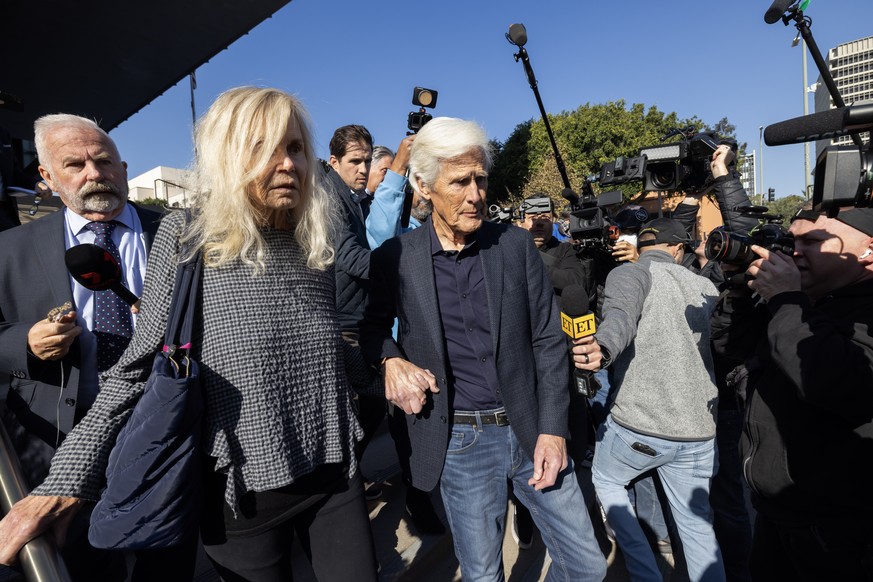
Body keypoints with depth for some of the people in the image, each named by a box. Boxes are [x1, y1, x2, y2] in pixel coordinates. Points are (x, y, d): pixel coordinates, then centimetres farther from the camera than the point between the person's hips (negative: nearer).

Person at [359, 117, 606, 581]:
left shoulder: (517, 245, -3)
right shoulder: (395, 258, -7)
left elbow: (548, 341, 0)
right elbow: (371, 325, 8)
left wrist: (552, 429, -5)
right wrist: (391, 359, -14)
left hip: (531, 430, 2)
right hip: (459, 442, -1)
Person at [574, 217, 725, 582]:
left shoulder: (629, 273, -6)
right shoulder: (705, 287, 11)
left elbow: (621, 314, -29)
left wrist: (603, 348, -46)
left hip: (638, 424, -5)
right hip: (699, 430, 5)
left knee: (605, 479, 25)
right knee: (697, 524, 22)